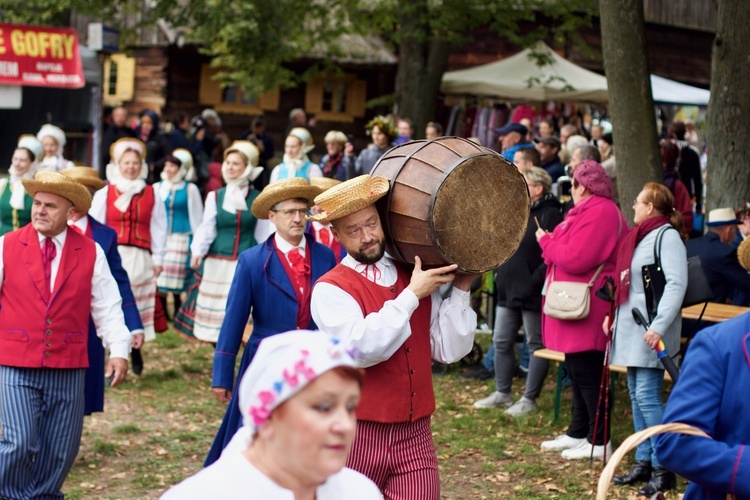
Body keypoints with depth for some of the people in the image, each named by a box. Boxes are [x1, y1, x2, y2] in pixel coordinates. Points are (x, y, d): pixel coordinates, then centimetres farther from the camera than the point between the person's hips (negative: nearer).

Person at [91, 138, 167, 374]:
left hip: (141, 259, 1)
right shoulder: (104, 194, 5)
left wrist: (157, 259, 2)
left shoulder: (152, 196, 6)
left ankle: (135, 347, 23)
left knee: (139, 304, 1)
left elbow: (158, 230, 6)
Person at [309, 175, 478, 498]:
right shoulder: (330, 289, -7)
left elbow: (448, 350, 3)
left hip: (415, 435, 3)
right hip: (358, 435, -3)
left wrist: (460, 290, -5)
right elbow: (360, 349, -24)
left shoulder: (416, 277, 7)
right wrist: (412, 296, -19)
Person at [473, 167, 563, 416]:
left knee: (537, 345, 2)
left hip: (531, 293, -9)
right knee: (501, 342, 13)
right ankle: (502, 393, 24)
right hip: (508, 290, 9)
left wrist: (536, 280, -23)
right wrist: (499, 270, 10)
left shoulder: (549, 215, -13)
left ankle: (529, 399, 8)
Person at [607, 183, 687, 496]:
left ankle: (663, 469, -6)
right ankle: (644, 462, 18)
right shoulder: (639, 236, 16)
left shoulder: (666, 236, -12)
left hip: (650, 331, -10)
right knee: (636, 395, 11)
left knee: (647, 396, -11)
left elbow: (676, 284, -19)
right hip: (632, 328, 10)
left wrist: (658, 326, -25)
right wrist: (614, 316, 17)